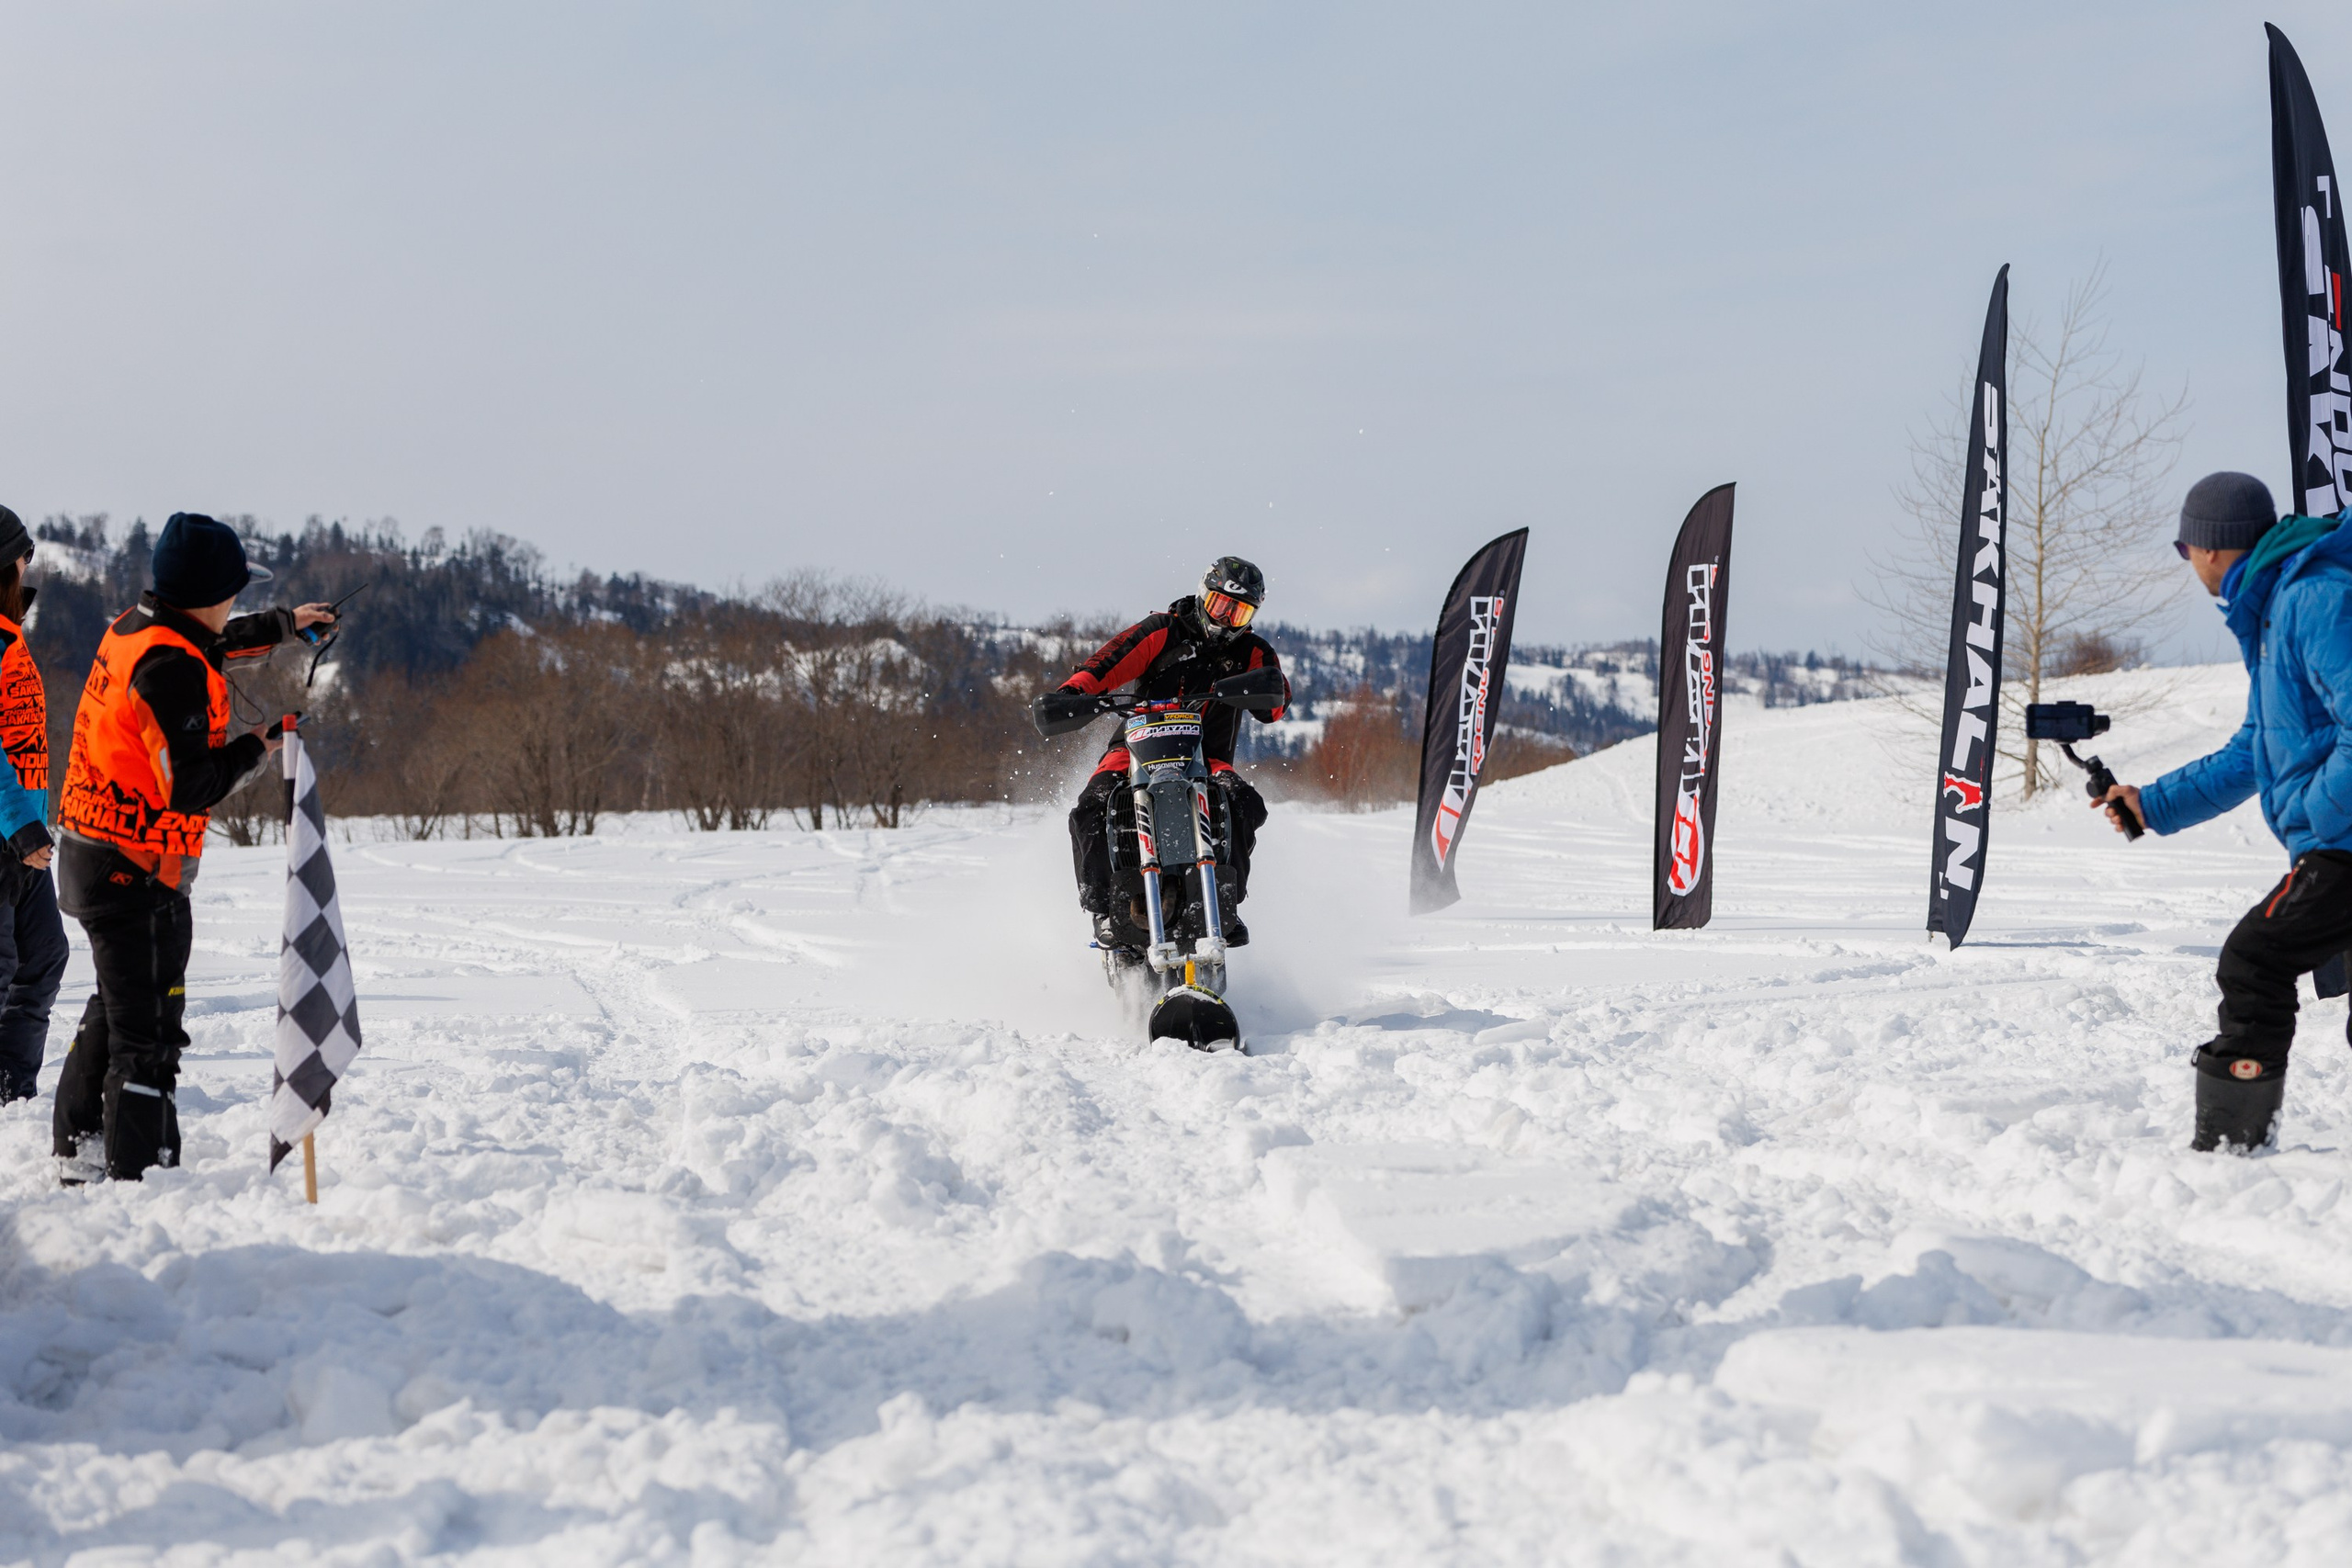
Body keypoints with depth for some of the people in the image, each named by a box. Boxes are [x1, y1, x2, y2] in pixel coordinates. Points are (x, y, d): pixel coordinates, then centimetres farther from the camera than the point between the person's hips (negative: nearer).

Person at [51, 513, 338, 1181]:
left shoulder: (133, 628, 6)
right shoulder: (172, 669, -23)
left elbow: (216, 641, 29)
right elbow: (190, 787, -24)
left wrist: (286, 623, 39)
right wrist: (254, 752, -9)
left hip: (87, 853, 10)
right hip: (139, 873, -10)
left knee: (115, 1008, 24)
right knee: (148, 1032, -6)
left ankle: (77, 1151, 33)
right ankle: (141, 1176, -6)